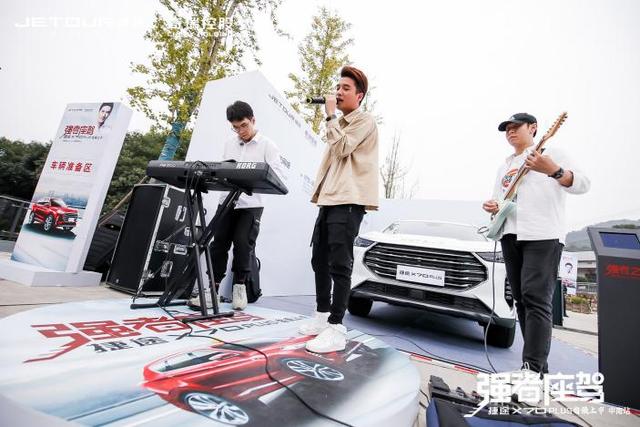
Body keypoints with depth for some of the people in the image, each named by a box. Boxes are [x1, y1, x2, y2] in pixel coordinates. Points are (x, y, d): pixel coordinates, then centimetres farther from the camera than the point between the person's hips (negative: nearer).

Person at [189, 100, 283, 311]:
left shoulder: (267, 145, 0)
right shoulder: (229, 144, 15)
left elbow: (277, 173, -9)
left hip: (250, 204, -4)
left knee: (243, 245, -3)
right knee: (219, 244, 2)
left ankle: (239, 287, 14)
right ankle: (213, 289, 10)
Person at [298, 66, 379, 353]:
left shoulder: (364, 121, 0)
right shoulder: (339, 124, 29)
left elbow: (341, 149, -15)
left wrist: (330, 115, -5)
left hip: (348, 201, -9)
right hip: (329, 200, 10)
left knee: (339, 265, -12)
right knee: (320, 261, 11)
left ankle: (336, 330, -8)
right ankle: (322, 316, 23)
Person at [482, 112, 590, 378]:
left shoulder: (551, 155, 5)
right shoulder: (504, 166, 23)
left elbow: (583, 185, -9)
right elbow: (497, 200, 27)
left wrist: (553, 170, -28)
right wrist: (491, 207, 3)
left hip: (543, 237, -6)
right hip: (511, 236, 7)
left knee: (536, 299, -15)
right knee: (522, 300, 6)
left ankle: (533, 369, -13)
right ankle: (538, 363, 15)